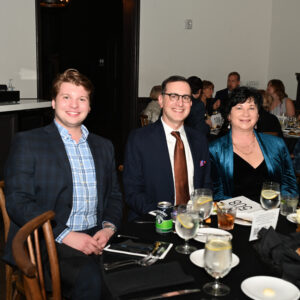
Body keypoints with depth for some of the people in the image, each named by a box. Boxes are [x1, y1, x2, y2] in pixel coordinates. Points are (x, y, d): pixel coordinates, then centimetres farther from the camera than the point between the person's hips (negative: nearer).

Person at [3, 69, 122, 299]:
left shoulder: (104, 146, 17)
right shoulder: (27, 142, 1)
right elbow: (18, 202, -7)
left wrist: (108, 227, -5)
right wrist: (65, 235, -18)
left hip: (96, 239, 5)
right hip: (48, 242, -4)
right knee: (90, 280, -31)